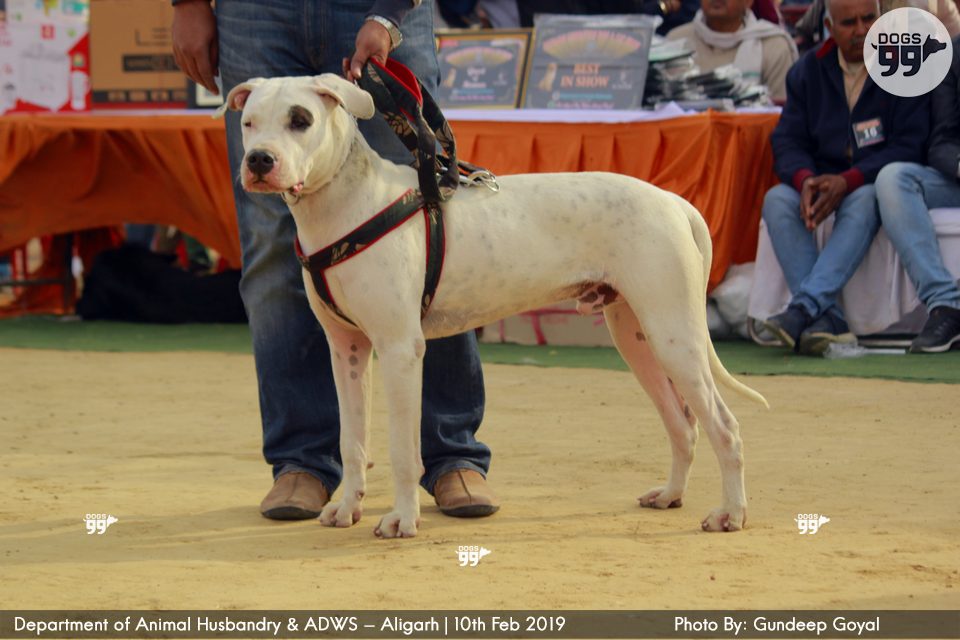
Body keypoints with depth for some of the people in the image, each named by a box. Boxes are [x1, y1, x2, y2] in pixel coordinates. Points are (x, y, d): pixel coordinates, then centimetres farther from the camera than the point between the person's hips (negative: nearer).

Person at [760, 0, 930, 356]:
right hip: (821, 180, 4)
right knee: (777, 200, -27)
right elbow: (787, 140, 3)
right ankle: (827, 319, -38)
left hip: (875, 184, -4)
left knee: (864, 201, -38)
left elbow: (909, 146, -12)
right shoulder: (808, 71, 9)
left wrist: (847, 181, -24)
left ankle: (804, 309, -48)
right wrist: (805, 179, -21)